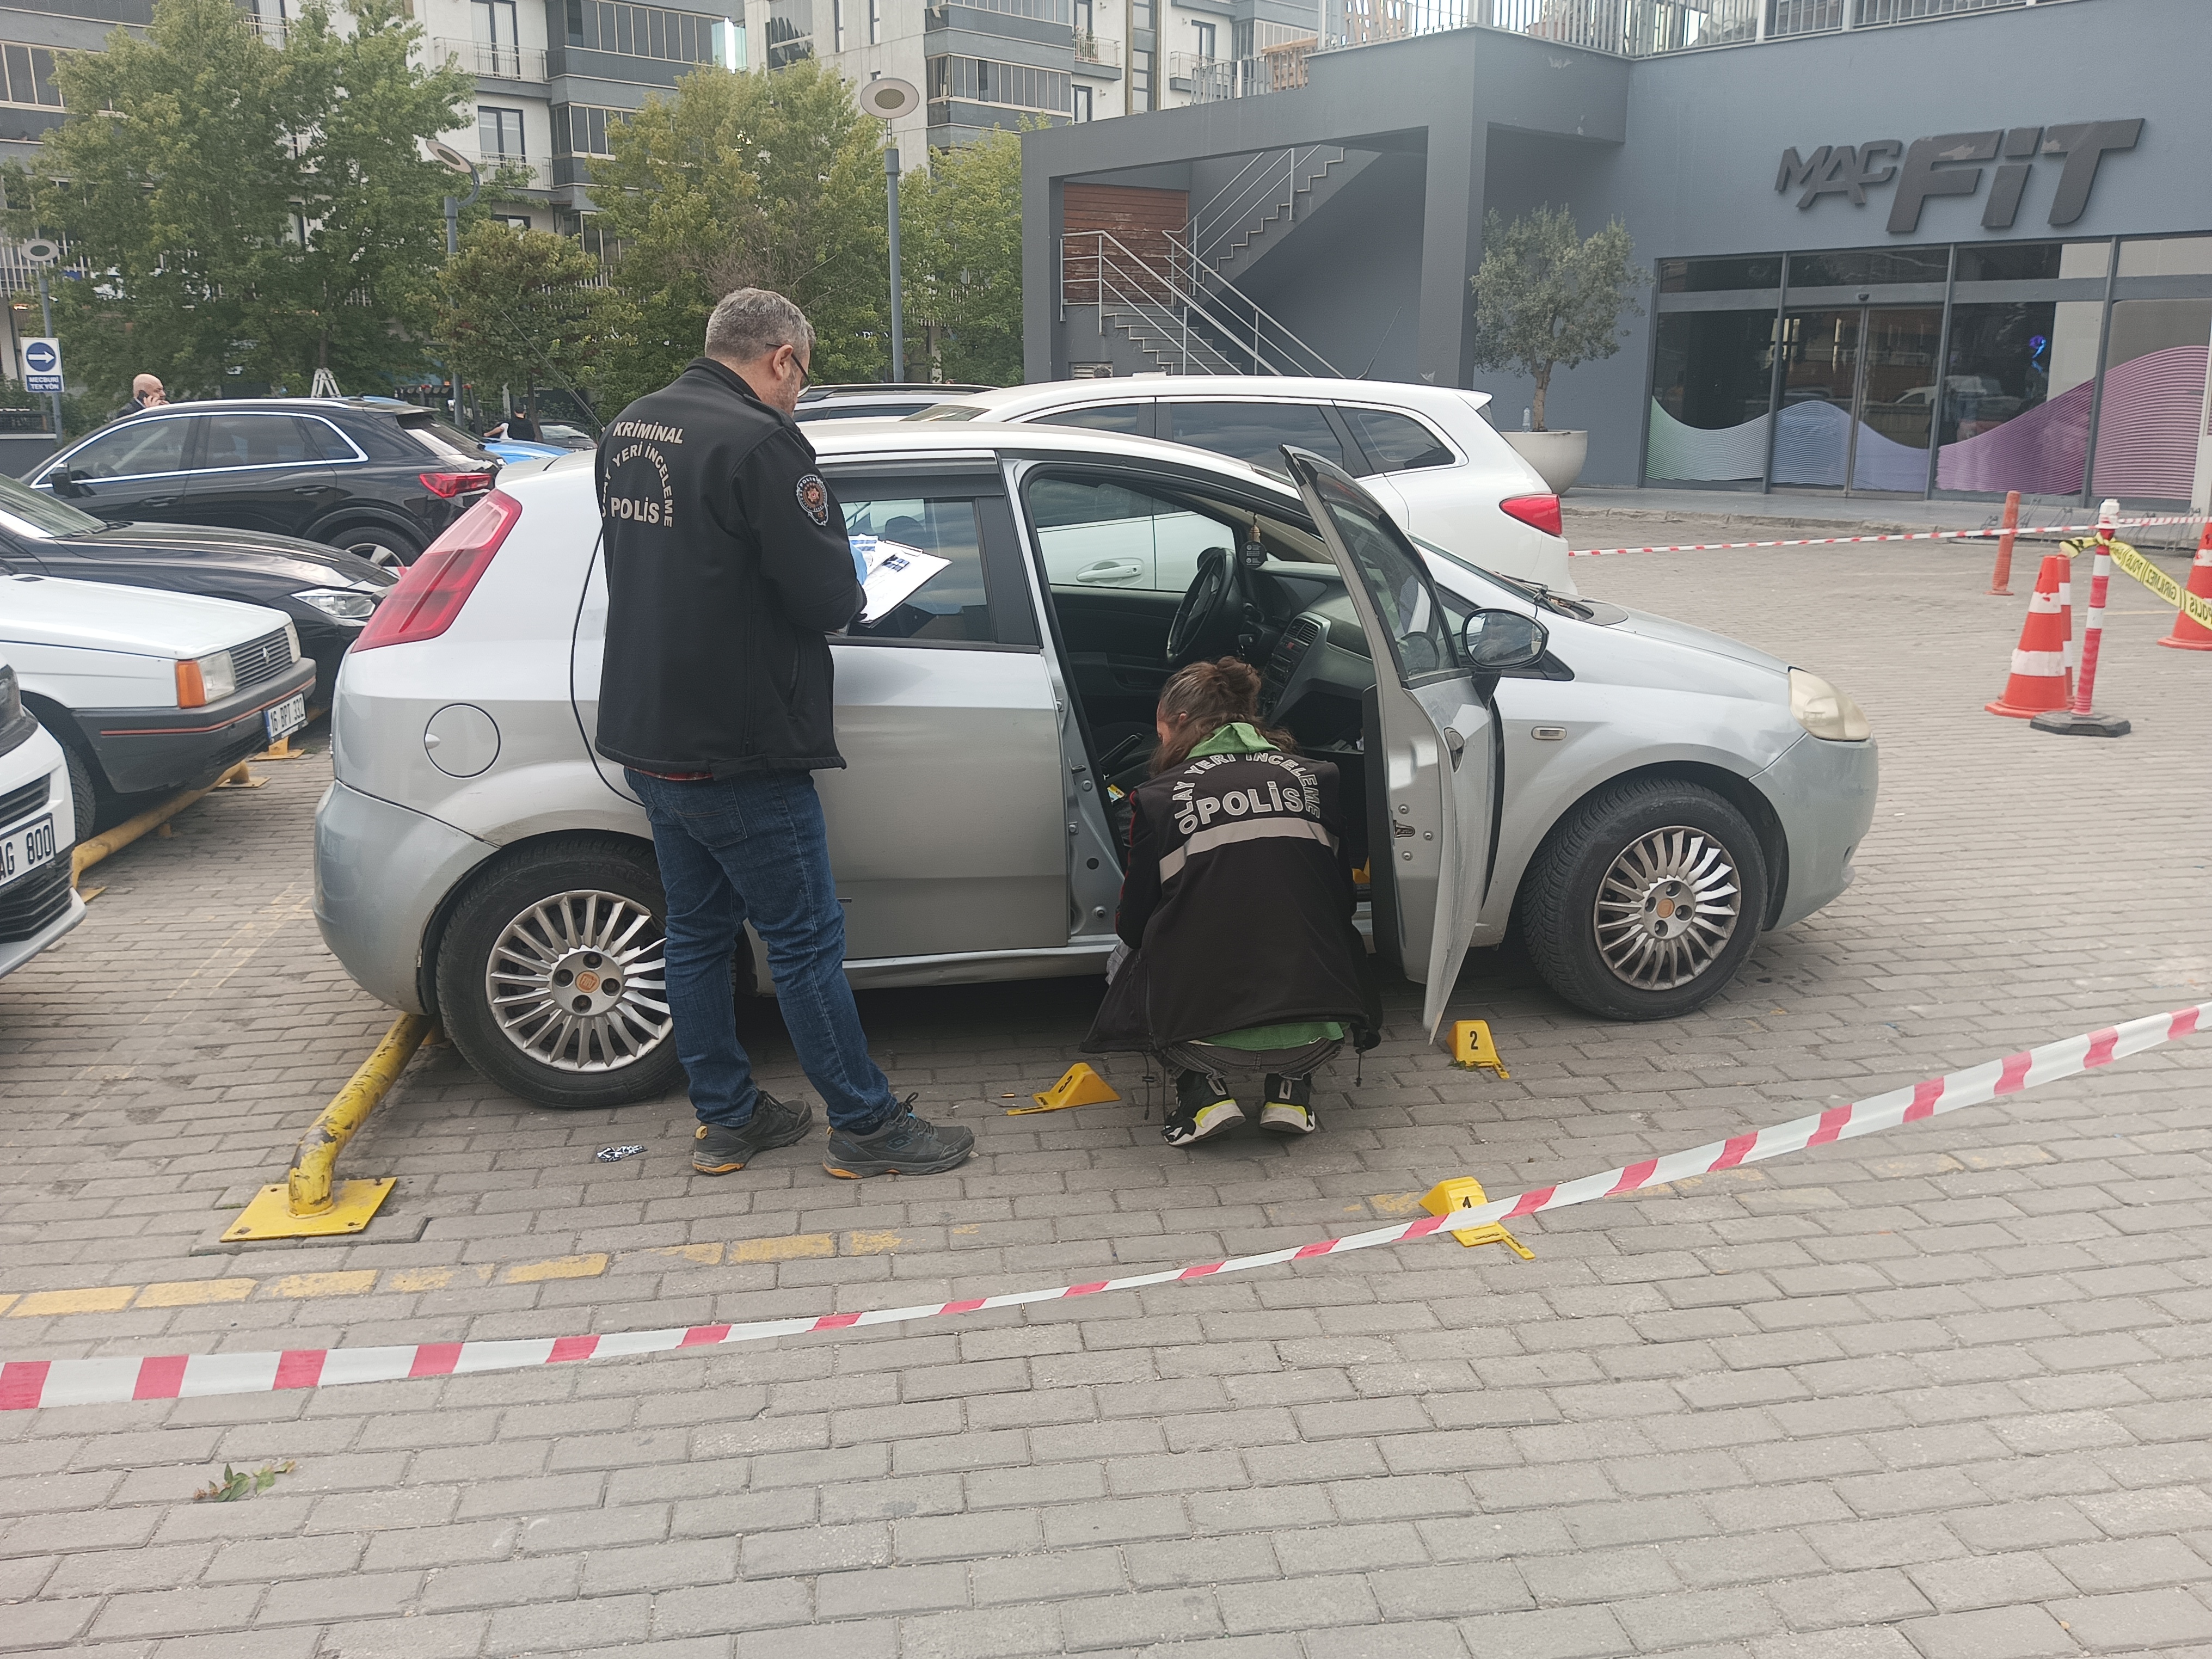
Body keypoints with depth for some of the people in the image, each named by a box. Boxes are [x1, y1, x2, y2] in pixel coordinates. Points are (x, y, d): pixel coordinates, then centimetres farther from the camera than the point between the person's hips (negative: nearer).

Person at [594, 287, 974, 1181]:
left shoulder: (627, 431, 10)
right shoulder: (761, 442, -18)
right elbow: (827, 596, -18)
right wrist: (847, 585, 3)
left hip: (647, 739, 9)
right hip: (738, 754, -8)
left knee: (698, 932, 16)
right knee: (806, 941, 1)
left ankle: (726, 1120, 26)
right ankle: (866, 1126, 13)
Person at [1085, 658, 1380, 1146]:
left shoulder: (1159, 797, 1)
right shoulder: (1317, 779, 8)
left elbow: (1134, 928, 10)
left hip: (1208, 1038, -2)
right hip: (1320, 1038, 2)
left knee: (1130, 962, 30)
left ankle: (1204, 1090, 9)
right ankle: (1290, 1088, 15)